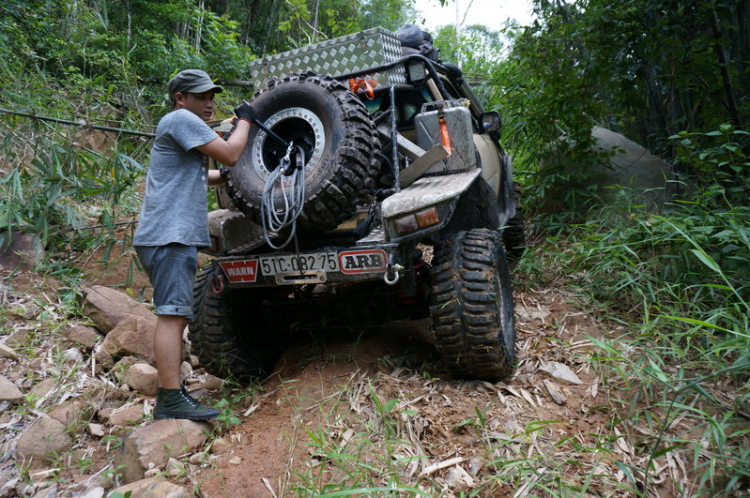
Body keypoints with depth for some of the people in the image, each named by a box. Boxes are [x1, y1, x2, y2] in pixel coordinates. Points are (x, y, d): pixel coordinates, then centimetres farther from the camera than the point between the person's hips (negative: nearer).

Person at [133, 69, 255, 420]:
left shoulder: (186, 127, 25)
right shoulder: (180, 119, -6)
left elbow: (195, 176, 37)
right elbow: (230, 155, -13)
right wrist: (244, 120, 2)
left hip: (177, 236, 11)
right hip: (169, 235, -11)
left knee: (176, 315, 12)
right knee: (172, 314, -14)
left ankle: (171, 392, 20)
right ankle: (170, 401, -14)